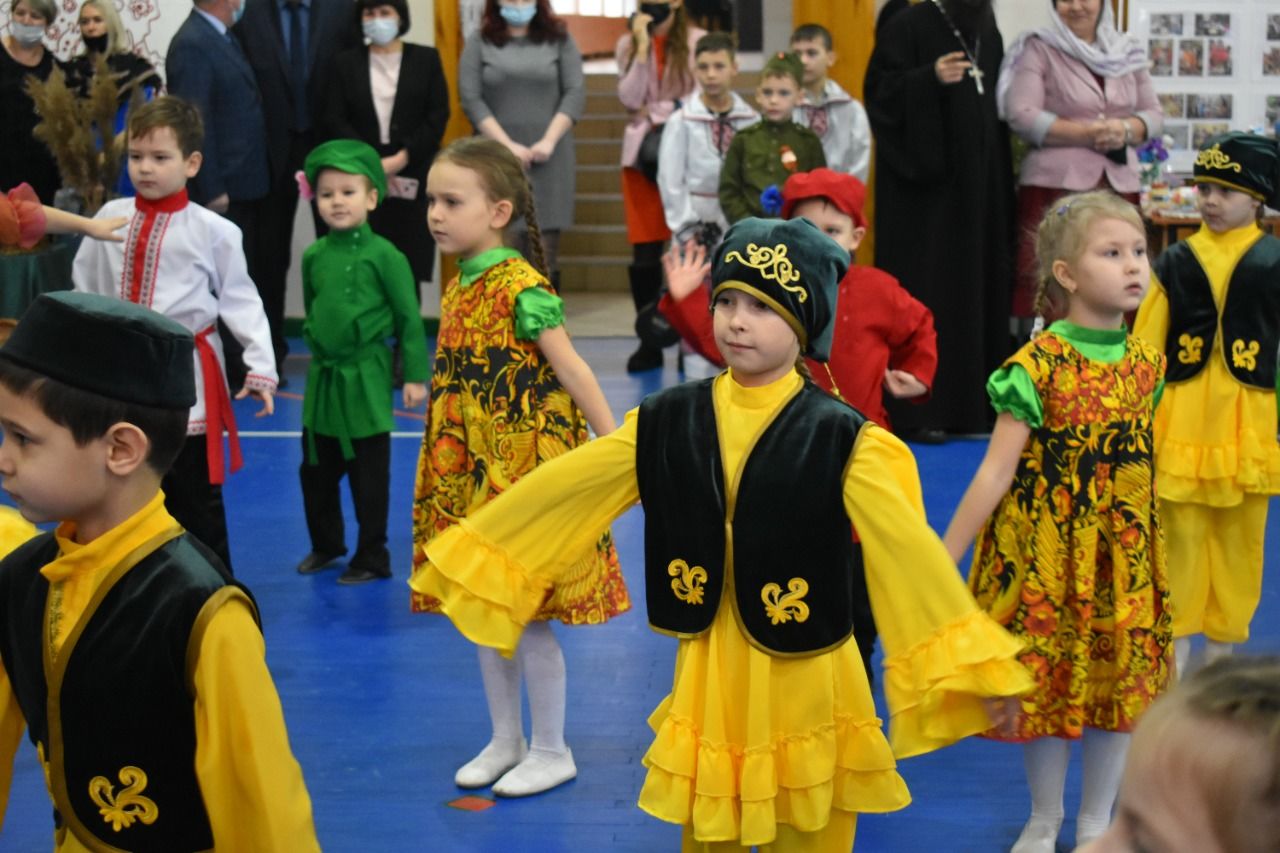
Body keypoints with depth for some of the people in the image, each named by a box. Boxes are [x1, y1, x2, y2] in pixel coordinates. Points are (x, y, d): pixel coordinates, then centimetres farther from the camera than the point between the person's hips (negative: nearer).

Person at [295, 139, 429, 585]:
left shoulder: (384, 255, -12)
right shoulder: (313, 256, 2)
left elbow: (409, 318, -8)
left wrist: (415, 376, -8)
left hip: (366, 379, -5)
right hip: (322, 377, 5)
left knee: (369, 476, 5)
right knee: (315, 470, 14)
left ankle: (372, 557, 17)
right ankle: (325, 544, 32)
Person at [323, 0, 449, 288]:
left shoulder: (426, 59, 8)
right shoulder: (346, 62, 11)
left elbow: (438, 117, 1)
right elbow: (334, 120, 4)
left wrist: (401, 158, -11)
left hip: (413, 178, 0)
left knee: (409, 269, -4)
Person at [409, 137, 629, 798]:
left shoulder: (522, 288, -17)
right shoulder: (459, 285, 6)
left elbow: (571, 371, -15)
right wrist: (448, 460, 17)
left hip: (525, 468, -8)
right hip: (470, 471, 8)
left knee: (528, 614, 1)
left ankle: (551, 752, 15)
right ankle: (506, 741, 28)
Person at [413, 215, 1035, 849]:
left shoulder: (841, 439, -14)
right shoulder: (667, 422, -1)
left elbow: (909, 549, -22)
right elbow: (561, 488, 5)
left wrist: (962, 665, -30)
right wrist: (471, 548, 8)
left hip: (804, 688, -3)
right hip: (707, 681, 3)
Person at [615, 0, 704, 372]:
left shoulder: (697, 42, -2)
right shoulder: (627, 44, 8)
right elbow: (631, 99, -4)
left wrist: (657, 111, -6)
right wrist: (642, 47, -8)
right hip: (642, 154, 3)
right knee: (644, 253, 2)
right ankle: (649, 341, 10)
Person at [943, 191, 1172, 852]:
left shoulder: (1146, 362, 1)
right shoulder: (1037, 366, -15)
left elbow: (1140, 457, 12)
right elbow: (995, 472, -15)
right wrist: (941, 562, -15)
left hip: (1125, 554, 4)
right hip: (1047, 551, -4)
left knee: (1121, 681, 10)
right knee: (1046, 681, 7)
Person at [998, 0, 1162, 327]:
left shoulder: (1128, 53, 17)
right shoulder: (1038, 49, 3)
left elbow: (1155, 115, 16)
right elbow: (1022, 116, -8)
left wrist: (1125, 130, -7)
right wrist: (1090, 134, -13)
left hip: (1119, 187, 4)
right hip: (1054, 186, -4)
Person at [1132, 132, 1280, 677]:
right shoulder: (1176, 261, 2)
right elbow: (1145, 346, 4)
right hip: (1182, 419, 1)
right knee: (1179, 534, 6)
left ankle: (1222, 644, 22)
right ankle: (1175, 640, 20)